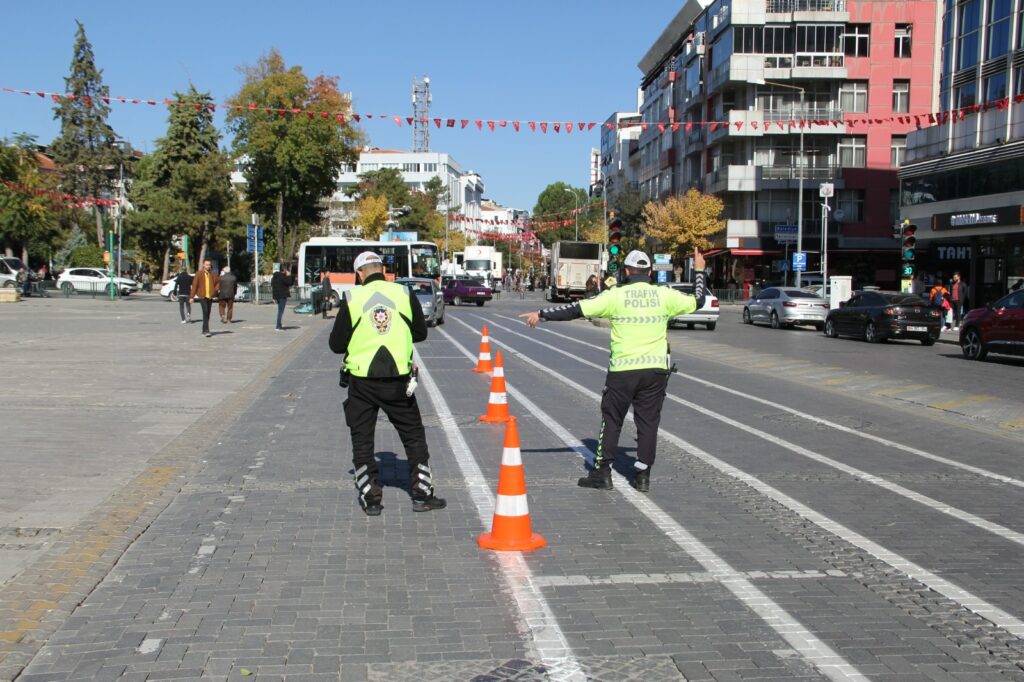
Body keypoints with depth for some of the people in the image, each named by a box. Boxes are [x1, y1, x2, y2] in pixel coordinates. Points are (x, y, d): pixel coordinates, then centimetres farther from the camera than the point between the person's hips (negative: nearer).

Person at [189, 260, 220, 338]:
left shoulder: (213, 274, 6)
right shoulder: (199, 274, -4)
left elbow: (218, 282, 22)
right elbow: (194, 285, -4)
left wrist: (215, 289, 4)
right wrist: (192, 297, -6)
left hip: (210, 296, 5)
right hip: (202, 296, -5)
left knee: (207, 313, 11)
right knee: (205, 312, -15)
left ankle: (204, 330, 23)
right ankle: (206, 330, -18)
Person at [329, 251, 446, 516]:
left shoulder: (352, 299, -4)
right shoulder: (405, 294, -1)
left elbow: (336, 344, -1)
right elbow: (420, 333, 7)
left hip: (361, 380, -1)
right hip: (399, 379, 1)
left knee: (362, 440, 12)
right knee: (414, 436, 14)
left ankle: (370, 499, 12)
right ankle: (422, 494, 14)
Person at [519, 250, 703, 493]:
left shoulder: (616, 296, -7)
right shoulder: (664, 295, 1)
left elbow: (577, 309, -7)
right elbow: (697, 301, 17)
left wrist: (542, 314, 0)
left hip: (623, 369, -2)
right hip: (656, 369, 2)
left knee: (611, 420, 10)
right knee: (648, 422, 10)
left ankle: (602, 472, 13)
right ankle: (643, 475, 12)